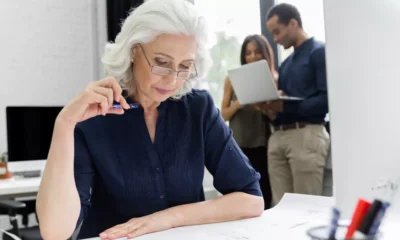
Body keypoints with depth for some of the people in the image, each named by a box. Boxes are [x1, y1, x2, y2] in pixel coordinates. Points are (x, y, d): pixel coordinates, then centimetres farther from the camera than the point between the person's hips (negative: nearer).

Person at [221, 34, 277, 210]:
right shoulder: (233, 79, 4)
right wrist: (238, 104, -15)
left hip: (264, 144, 0)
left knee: (265, 197, 1)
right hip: (239, 145, 0)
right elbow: (224, 115, 4)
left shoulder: (274, 79, 4)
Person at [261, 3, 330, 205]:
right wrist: (271, 106, -1)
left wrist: (286, 107, -19)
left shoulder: (319, 52, -1)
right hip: (278, 136, 7)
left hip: (306, 135, -7)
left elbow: (327, 99, -13)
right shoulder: (285, 64, 23)